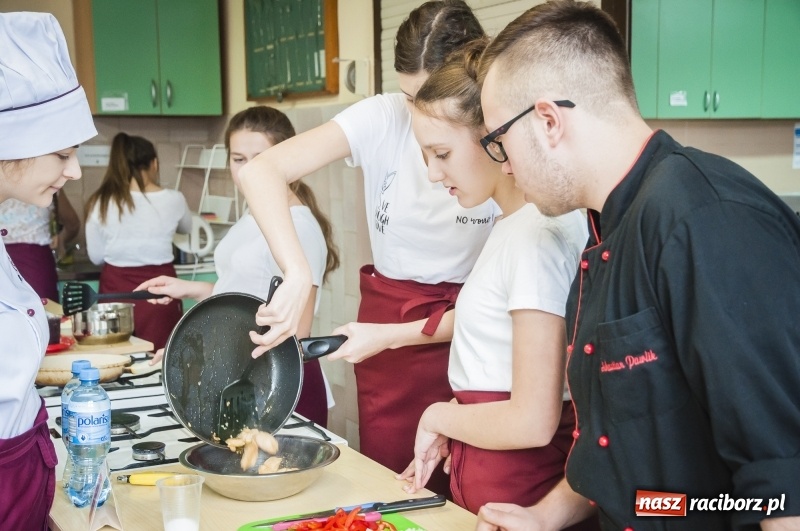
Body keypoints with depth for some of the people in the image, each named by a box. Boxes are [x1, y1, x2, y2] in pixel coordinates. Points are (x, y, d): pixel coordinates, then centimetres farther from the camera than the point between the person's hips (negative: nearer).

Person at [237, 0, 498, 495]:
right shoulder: (384, 118, -12)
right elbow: (260, 172, -21)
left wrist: (394, 336, -19)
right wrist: (298, 277, -33)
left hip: (464, 330, -1)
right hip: (386, 309, 2)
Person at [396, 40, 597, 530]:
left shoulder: (538, 234, -21)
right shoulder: (515, 224, 8)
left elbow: (531, 422, -23)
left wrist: (439, 417, -8)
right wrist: (445, 441, 8)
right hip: (485, 478, 8)